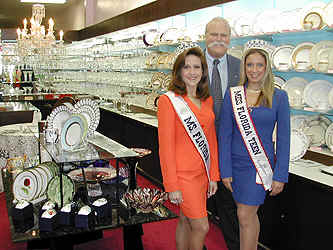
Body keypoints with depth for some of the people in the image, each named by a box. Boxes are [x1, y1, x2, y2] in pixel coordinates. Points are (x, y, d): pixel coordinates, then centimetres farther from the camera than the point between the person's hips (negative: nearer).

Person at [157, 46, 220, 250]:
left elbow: (212, 140, 11)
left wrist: (214, 176, 9)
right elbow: (165, 146, -14)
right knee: (201, 226, -1)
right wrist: (172, 186, -14)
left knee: (186, 221, 17)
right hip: (183, 174, -6)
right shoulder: (168, 100, -12)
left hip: (203, 172, 6)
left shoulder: (207, 100, 8)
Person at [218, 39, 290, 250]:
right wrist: (225, 170, -3)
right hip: (236, 162, 3)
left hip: (261, 164, -3)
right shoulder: (232, 94, 0)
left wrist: (281, 175, -7)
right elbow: (225, 135, 0)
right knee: (250, 214, 16)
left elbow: (283, 139, -4)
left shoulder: (279, 97, -5)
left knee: (245, 215, -4)